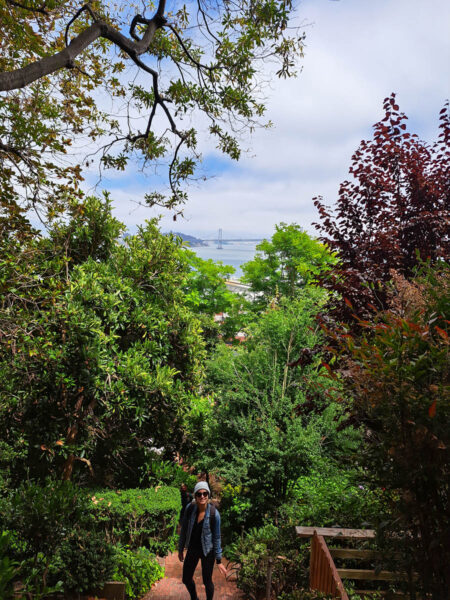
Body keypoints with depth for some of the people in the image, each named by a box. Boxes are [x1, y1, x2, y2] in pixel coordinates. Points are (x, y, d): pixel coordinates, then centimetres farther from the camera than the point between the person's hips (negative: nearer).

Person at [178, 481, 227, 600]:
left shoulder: (214, 514, -22)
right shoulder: (189, 508, -16)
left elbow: (216, 537, -12)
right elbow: (184, 529, -2)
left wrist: (219, 561, -8)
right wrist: (180, 549, 6)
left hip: (207, 551, -3)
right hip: (192, 550, 3)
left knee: (207, 581, 9)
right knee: (186, 579, 16)